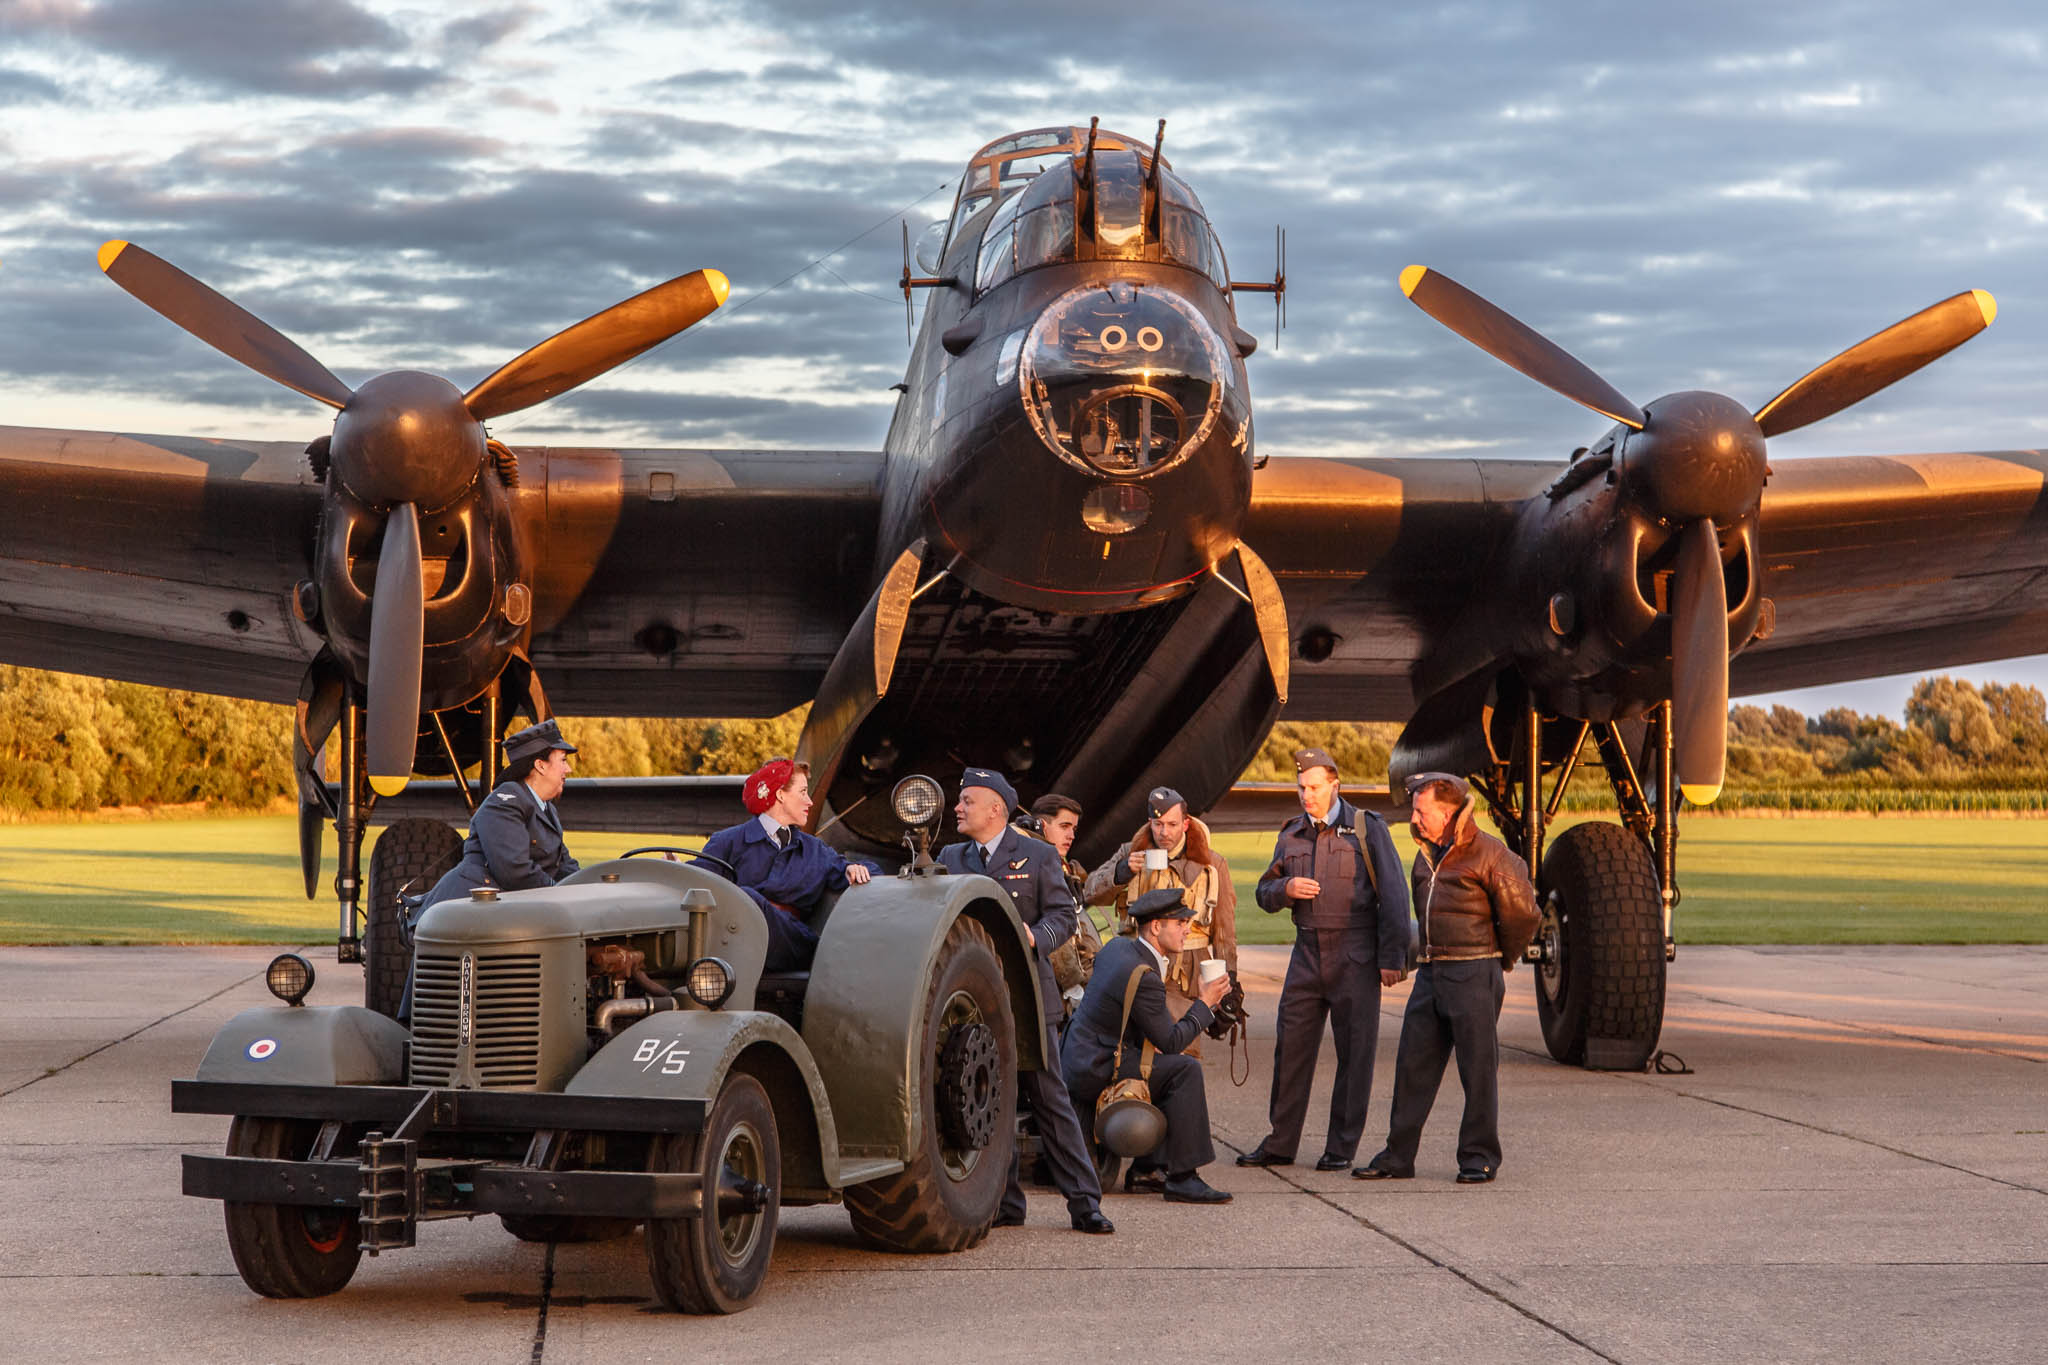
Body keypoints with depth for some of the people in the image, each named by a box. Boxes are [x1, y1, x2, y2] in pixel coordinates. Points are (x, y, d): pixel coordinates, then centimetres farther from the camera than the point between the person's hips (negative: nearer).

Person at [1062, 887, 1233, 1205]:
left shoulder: (1117, 946, 8)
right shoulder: (1143, 976, -22)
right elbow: (1171, 1042, -15)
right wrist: (1205, 1003, -4)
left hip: (1076, 1057, 11)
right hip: (1094, 1069, -11)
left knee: (1177, 1067, 21)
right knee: (1186, 1070, -18)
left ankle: (1145, 1169, 18)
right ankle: (1181, 1177, -17)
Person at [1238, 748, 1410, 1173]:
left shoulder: (1367, 828, -1)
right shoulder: (1291, 834, 12)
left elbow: (1393, 895, -4)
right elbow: (1265, 894, 16)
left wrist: (1391, 957, -10)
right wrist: (1286, 888, -8)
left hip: (1355, 957, -4)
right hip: (1308, 952, 4)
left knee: (1354, 1052, -1)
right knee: (1291, 1046, 3)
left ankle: (1342, 1147, 6)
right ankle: (1280, 1142, 11)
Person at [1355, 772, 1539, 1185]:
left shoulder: (1488, 853, -11)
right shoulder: (1426, 856, 14)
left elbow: (1521, 912, -7)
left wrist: (1501, 960, 5)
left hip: (1474, 975, -7)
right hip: (1431, 972, 7)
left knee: (1478, 1069, -1)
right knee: (1413, 1065, 6)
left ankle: (1479, 1157, 8)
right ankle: (1399, 1155, 11)